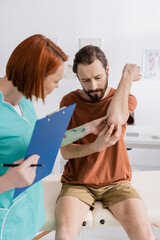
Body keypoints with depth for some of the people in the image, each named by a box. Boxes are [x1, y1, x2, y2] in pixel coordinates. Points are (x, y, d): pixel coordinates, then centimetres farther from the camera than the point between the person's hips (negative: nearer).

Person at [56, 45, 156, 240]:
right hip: (77, 184, 0)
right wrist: (96, 146, -24)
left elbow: (115, 119, -24)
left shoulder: (125, 99, 1)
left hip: (116, 182, 1)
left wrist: (127, 77, -13)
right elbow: (65, 151, -5)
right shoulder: (69, 102, 1)